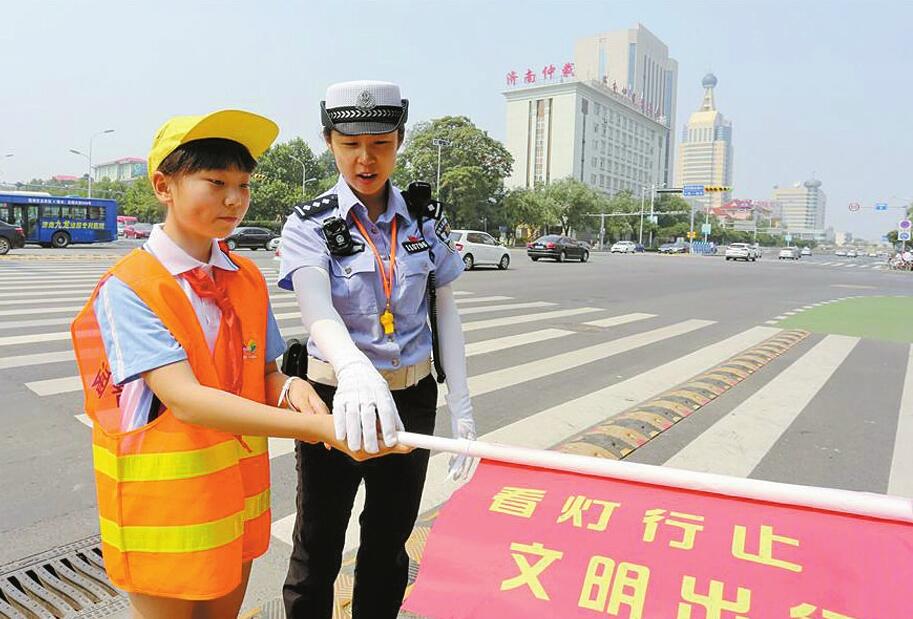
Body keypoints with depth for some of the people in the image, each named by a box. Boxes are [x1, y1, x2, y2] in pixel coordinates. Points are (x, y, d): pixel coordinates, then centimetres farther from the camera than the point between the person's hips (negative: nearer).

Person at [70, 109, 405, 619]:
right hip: (164, 506, -5)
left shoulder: (248, 279, 1)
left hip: (238, 495, 5)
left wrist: (289, 389, -19)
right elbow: (185, 399, -28)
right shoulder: (127, 288, -17)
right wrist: (319, 427, -37)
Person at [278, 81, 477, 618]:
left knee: (389, 540, 18)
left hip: (412, 397, 3)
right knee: (318, 549, 11)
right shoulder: (310, 225, -10)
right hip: (337, 397, -2)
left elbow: (445, 312, 2)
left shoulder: (425, 218, 0)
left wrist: (461, 407, -4)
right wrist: (355, 371, -49)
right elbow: (317, 309, -28)